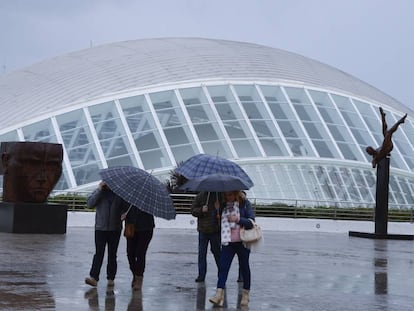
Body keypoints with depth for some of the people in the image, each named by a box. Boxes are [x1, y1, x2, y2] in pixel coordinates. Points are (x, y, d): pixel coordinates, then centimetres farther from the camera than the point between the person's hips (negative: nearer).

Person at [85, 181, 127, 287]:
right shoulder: (99, 192, 4)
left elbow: (126, 208, 9)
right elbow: (89, 204, -10)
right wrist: (99, 190, -14)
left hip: (115, 229, 1)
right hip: (100, 228, -1)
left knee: (112, 254, 7)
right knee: (99, 253, -7)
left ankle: (110, 278, 14)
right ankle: (93, 277, -10)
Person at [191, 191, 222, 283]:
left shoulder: (220, 196, -1)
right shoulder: (200, 196, 3)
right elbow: (193, 210, 2)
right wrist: (201, 210, -17)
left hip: (216, 230, -1)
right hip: (203, 230, 1)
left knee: (217, 252, 6)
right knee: (202, 253, 4)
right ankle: (201, 275, 11)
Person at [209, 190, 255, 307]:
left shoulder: (245, 204, -5)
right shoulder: (223, 205, 7)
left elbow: (251, 222, -11)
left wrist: (237, 219, -22)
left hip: (242, 242, -3)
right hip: (228, 242, 3)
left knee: (244, 267, 10)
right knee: (223, 266, -8)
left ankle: (246, 294, 23)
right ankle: (219, 294, -13)